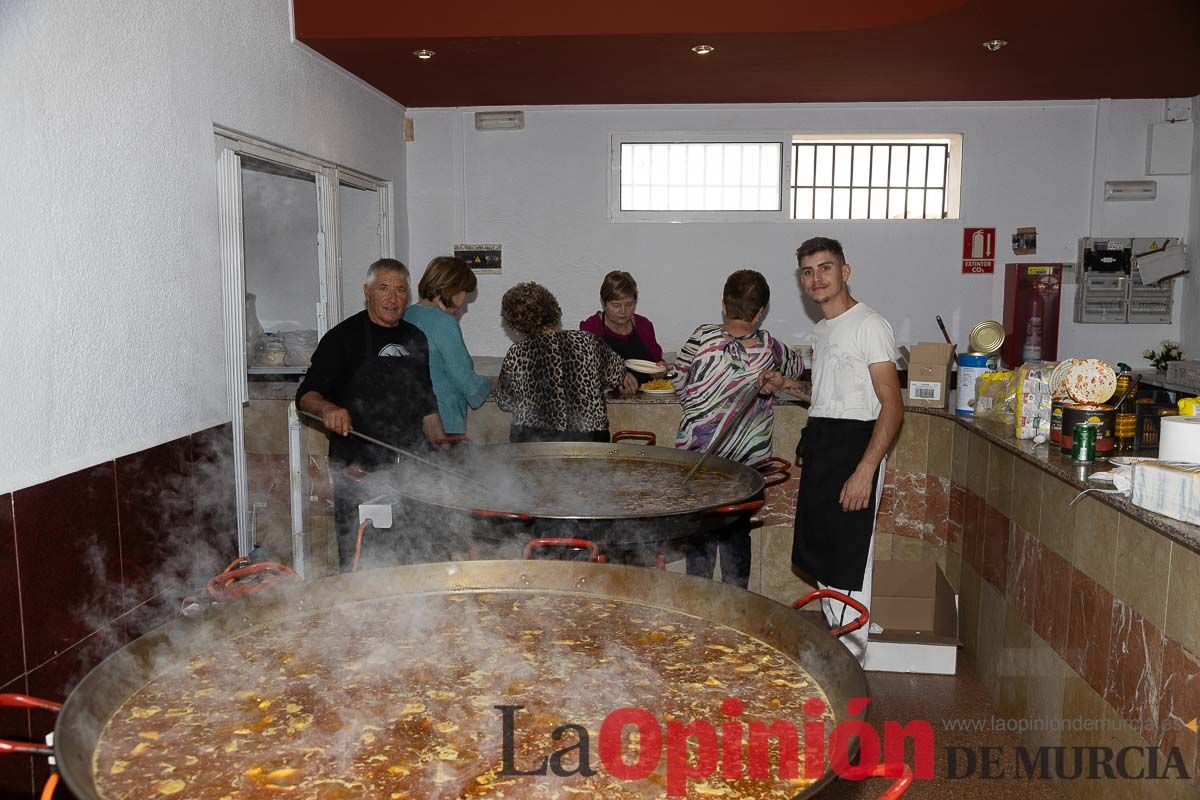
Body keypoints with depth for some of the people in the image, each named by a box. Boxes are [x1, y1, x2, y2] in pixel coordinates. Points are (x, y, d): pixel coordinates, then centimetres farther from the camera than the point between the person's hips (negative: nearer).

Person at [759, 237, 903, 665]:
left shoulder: (869, 324, -10)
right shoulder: (823, 330, 17)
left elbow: (892, 406, -16)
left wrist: (865, 471, -24)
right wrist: (787, 385, 17)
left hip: (854, 445, -9)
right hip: (819, 444, 9)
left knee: (848, 562, -5)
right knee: (822, 555, 15)